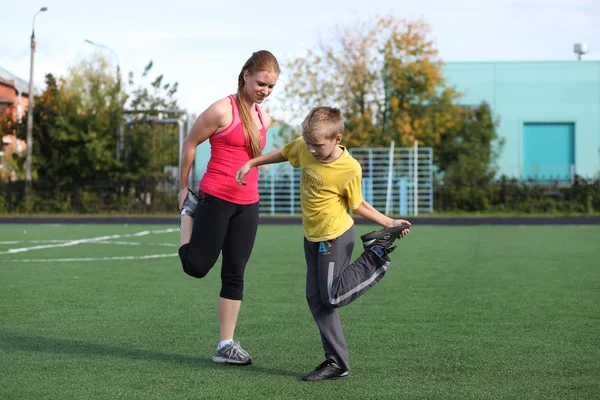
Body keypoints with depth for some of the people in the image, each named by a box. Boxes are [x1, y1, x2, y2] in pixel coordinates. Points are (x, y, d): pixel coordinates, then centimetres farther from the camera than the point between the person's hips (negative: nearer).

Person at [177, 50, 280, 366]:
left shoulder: (264, 120, 10)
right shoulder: (222, 110, -10)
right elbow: (189, 144, -3)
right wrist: (183, 187, 3)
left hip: (247, 205, 6)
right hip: (215, 200, -6)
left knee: (235, 275, 6)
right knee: (196, 266, -5)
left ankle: (226, 345, 10)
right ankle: (189, 209, 22)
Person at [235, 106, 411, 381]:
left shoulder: (349, 169, -24)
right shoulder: (304, 146, -9)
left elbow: (357, 205, -10)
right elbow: (284, 154, 14)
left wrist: (389, 222, -17)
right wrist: (252, 163, 16)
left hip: (335, 237, -7)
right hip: (312, 237, 7)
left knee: (332, 297, -4)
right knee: (316, 299, 6)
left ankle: (377, 256, 9)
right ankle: (336, 363, 11)